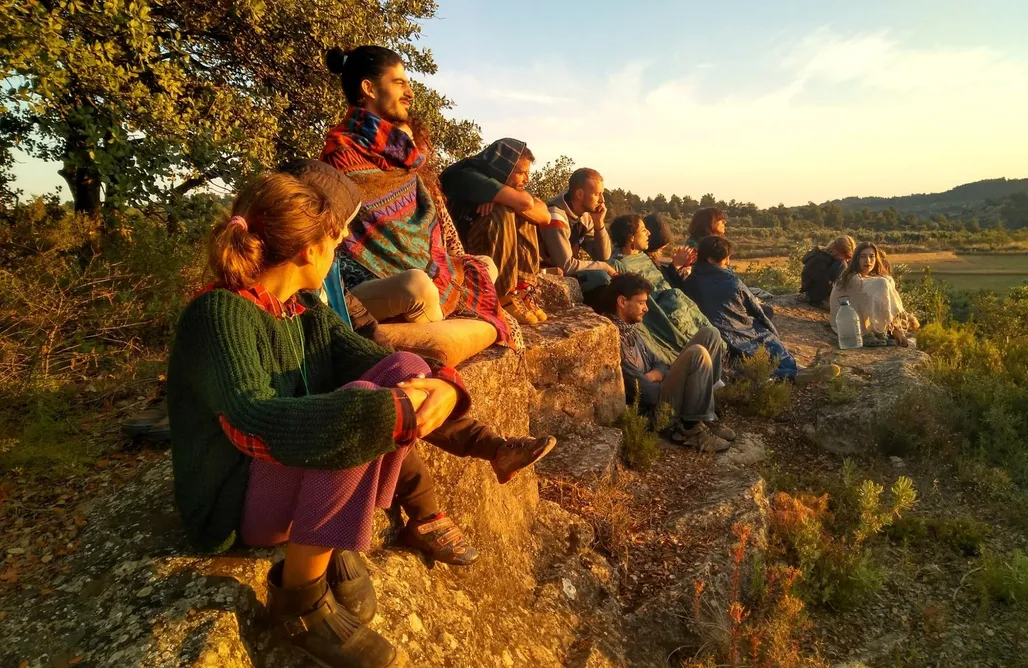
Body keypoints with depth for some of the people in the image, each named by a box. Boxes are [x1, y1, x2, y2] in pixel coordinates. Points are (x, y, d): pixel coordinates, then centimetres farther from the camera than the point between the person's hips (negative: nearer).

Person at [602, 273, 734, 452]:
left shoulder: (629, 329, 13)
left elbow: (660, 366, 14)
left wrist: (651, 376, -9)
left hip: (657, 394, 10)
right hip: (652, 411, -10)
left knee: (709, 334, 1)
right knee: (697, 354, -27)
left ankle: (705, 417, 1)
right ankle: (691, 427, -10)